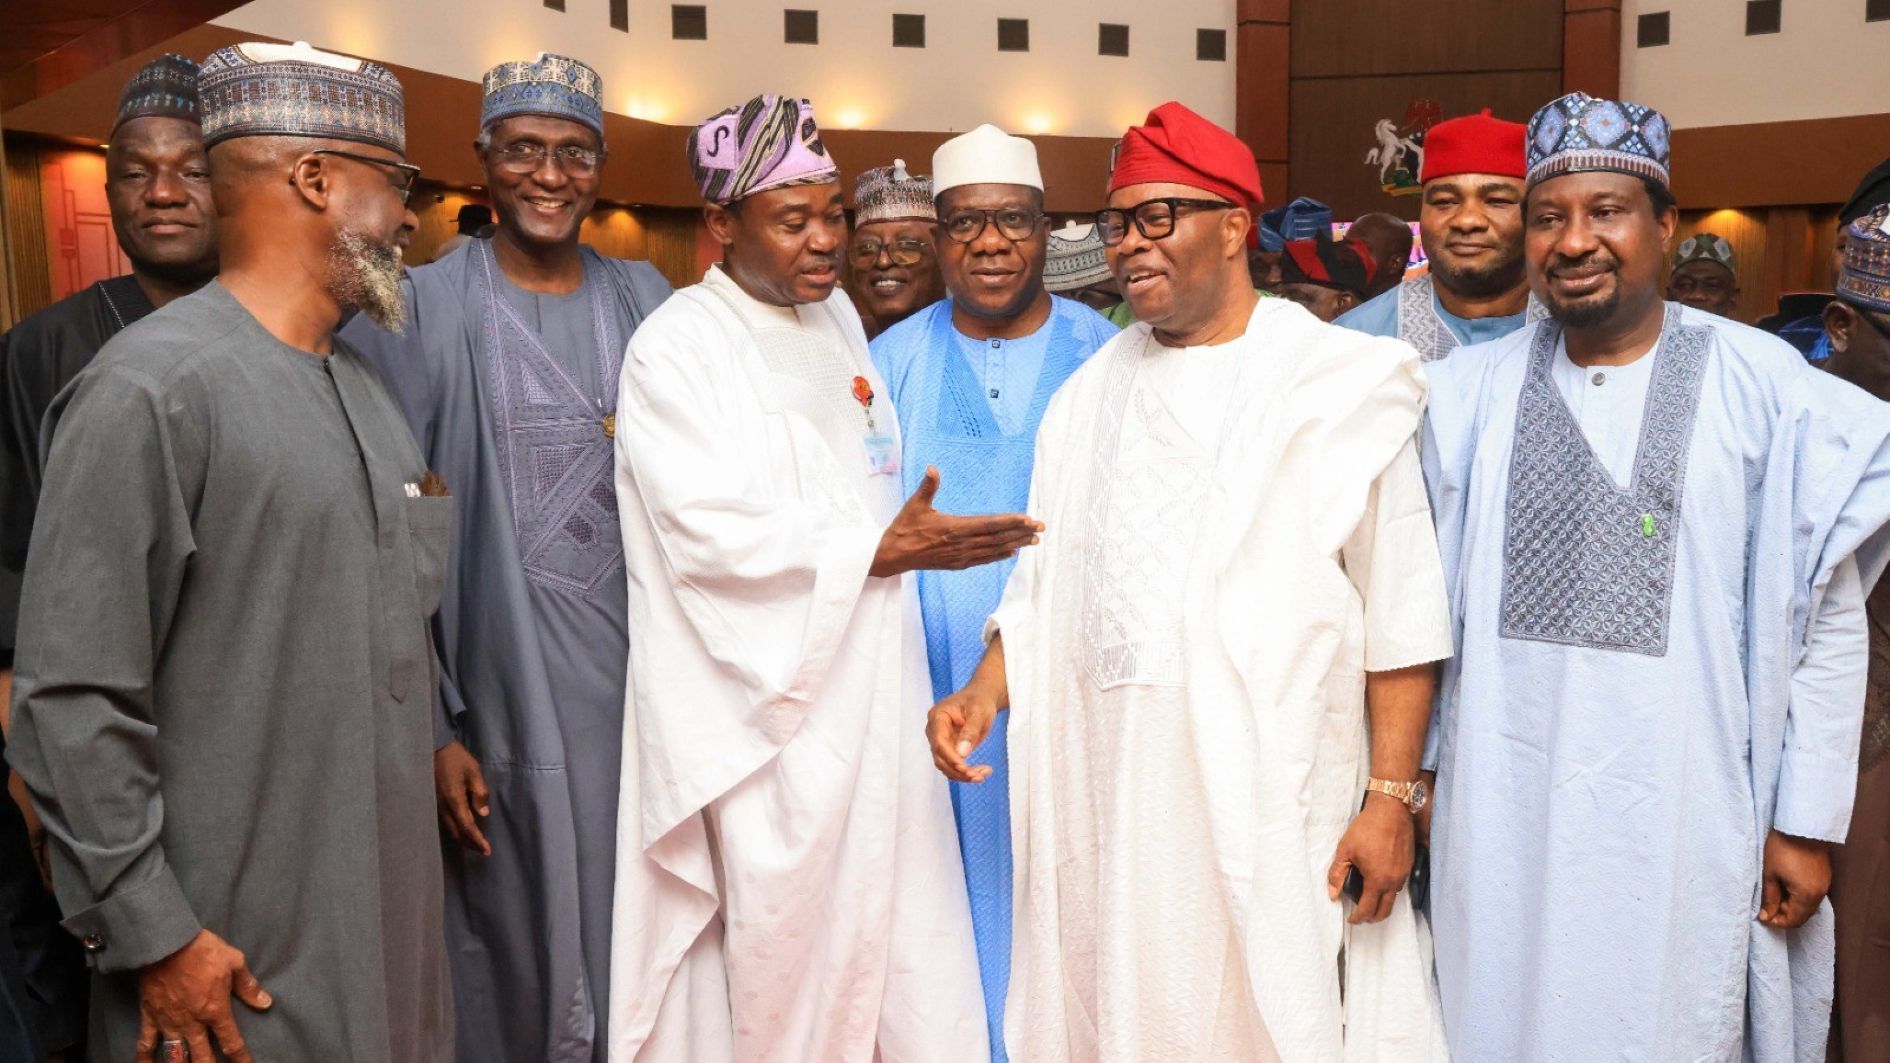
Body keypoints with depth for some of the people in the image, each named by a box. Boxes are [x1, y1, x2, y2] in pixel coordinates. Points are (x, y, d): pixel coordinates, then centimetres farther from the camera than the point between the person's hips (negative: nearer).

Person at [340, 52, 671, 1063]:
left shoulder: (643, 299, 6)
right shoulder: (424, 310, -5)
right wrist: (432, 730, -9)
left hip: (643, 686, 3)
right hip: (503, 702, -3)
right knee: (520, 953, 9)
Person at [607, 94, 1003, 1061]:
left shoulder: (838, 318, 12)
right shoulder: (675, 349, -9)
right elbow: (709, 534, -17)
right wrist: (879, 551, -19)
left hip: (872, 691, 6)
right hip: (767, 708, -6)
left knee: (894, 927, 6)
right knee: (780, 954, 3)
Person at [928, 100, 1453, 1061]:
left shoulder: (1341, 385, -1)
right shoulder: (1090, 394, 13)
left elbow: (1400, 618, -3)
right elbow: (1043, 586, 14)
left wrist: (1392, 795, -8)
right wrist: (982, 695, -1)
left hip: (1273, 799, -4)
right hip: (1105, 796, 4)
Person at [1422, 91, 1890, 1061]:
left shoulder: (1763, 390, -4)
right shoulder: (1472, 395, 2)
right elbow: (1431, 604, 7)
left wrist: (1808, 825, -1)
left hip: (1680, 824, -2)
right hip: (1503, 814, 2)